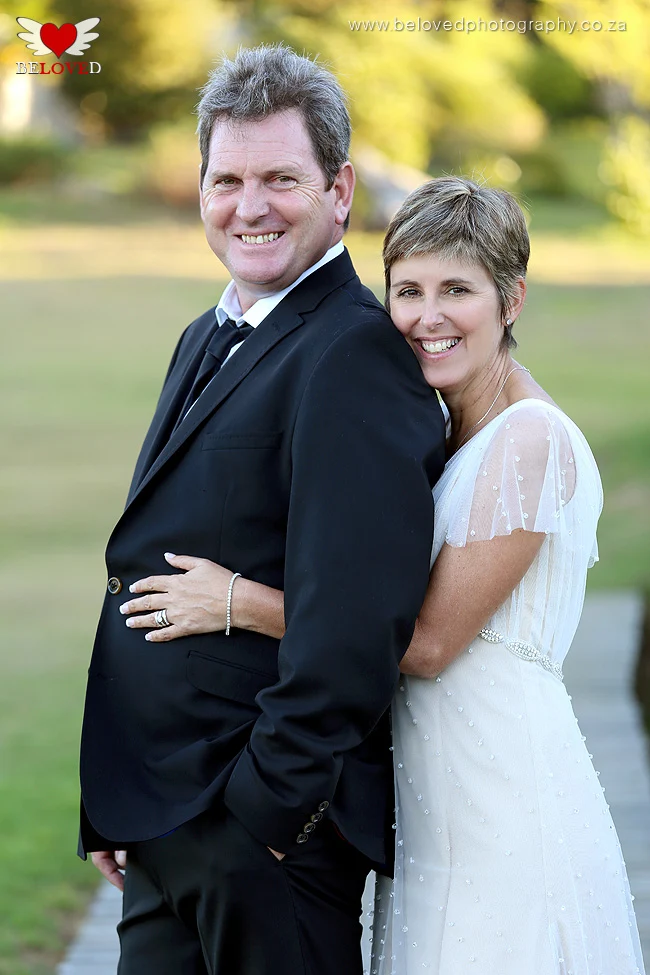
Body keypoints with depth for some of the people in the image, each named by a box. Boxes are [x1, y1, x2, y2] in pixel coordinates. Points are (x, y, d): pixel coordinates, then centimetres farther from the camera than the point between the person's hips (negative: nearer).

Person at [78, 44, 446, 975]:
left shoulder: (353, 355, -15)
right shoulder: (207, 341, 16)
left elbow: (348, 613, -22)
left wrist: (271, 802, -20)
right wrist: (119, 806, 16)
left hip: (267, 833, -9)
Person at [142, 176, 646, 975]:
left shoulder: (532, 440, -15)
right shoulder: (446, 433, 12)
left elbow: (432, 639, -16)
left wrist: (241, 601, -15)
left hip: (509, 809, -8)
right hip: (435, 803, 8)